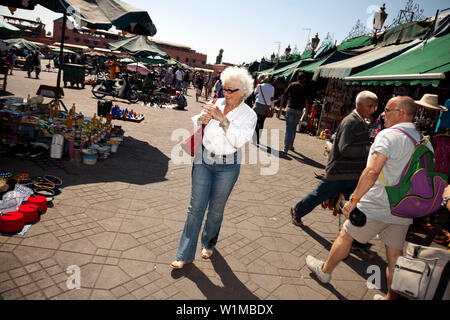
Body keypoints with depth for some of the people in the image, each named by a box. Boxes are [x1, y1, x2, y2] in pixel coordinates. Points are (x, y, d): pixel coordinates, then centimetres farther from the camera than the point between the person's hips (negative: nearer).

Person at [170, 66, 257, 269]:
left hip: (227, 167, -2)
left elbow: (240, 140, -22)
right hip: (203, 161, 2)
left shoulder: (249, 115, -6)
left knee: (216, 210, 13)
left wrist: (222, 119, -28)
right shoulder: (216, 104, 2)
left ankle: (209, 244, 40)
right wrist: (201, 119, -15)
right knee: (196, 207, 5)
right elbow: (193, 125, 7)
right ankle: (186, 255, 17)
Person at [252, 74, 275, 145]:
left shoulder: (260, 86, -5)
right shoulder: (272, 87, 5)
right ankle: (258, 138, 18)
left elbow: (255, 93, 13)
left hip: (258, 105, -4)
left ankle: (257, 140, -3)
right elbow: (272, 99, 6)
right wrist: (272, 108, 13)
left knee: (256, 123, 3)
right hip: (266, 107, 4)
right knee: (261, 123, 11)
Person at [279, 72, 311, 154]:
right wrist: (306, 111, 10)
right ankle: (291, 145, 27)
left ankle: (286, 148, -10)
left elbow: (284, 95, -2)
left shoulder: (292, 85, 2)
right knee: (294, 127, 19)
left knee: (289, 128, -3)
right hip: (299, 110, 2)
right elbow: (307, 101, 1)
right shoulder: (305, 87, 5)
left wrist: (281, 105, 6)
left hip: (290, 108, -2)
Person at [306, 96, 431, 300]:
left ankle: (325, 271, 31)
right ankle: (391, 297, 30)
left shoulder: (388, 135, -17)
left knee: (346, 236, 13)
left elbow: (372, 172, -29)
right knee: (395, 256, 16)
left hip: (376, 207, -6)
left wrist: (354, 200, -24)